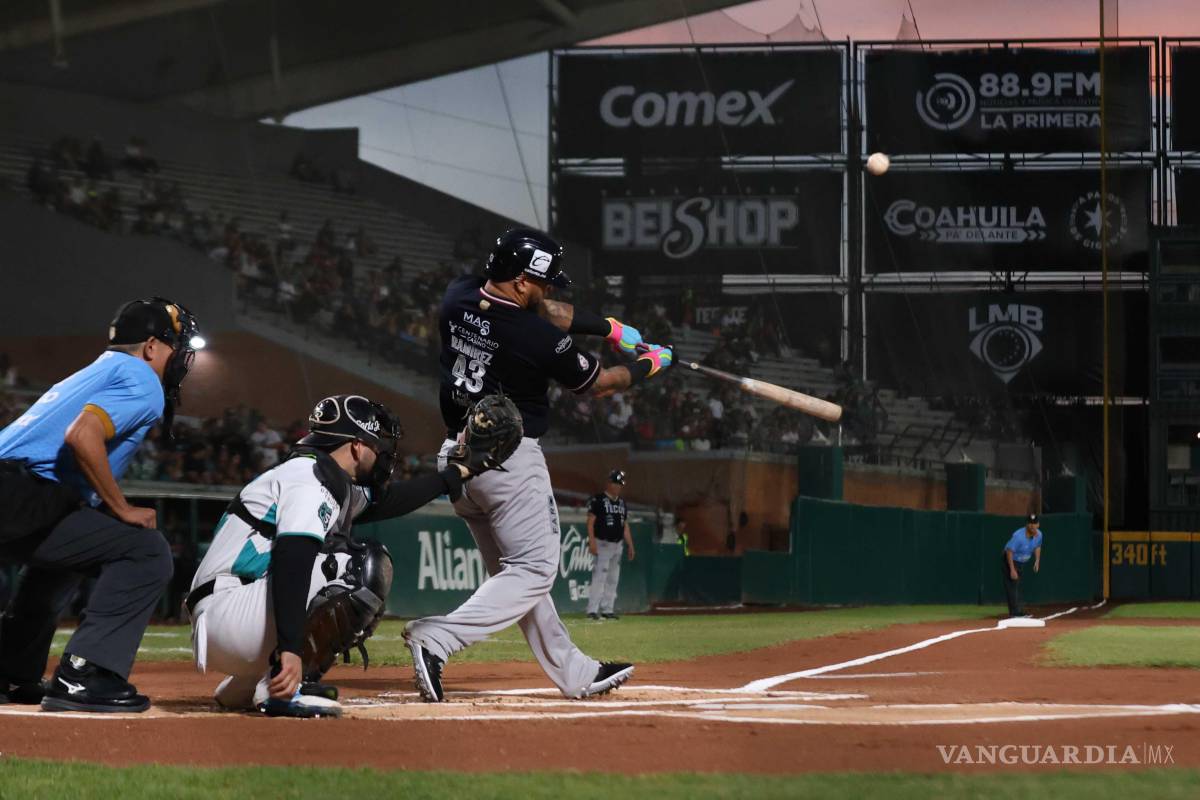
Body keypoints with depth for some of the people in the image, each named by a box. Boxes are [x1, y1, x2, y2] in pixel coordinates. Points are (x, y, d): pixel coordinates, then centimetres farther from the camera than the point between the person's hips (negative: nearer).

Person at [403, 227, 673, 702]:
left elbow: (546, 311, 11)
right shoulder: (537, 338, -19)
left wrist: (612, 328, 9)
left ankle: (574, 672, 25)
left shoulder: (457, 297, -1)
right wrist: (647, 365, 16)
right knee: (534, 569, -2)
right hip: (511, 461, -8)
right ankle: (435, 639, -20)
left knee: (514, 569, 16)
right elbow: (598, 383, -1)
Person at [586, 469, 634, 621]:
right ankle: (592, 610, -16)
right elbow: (590, 521, -10)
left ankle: (607, 609, 12)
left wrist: (630, 546, 15)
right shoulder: (598, 500, -6)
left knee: (613, 579, 8)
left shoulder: (622, 503, 16)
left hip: (617, 544, 7)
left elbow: (625, 526, 20)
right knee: (599, 576, -14)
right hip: (602, 544, -7)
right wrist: (592, 541, -20)